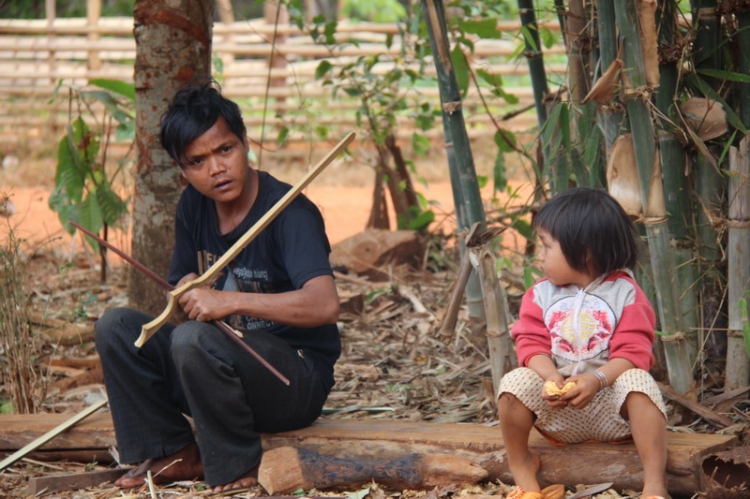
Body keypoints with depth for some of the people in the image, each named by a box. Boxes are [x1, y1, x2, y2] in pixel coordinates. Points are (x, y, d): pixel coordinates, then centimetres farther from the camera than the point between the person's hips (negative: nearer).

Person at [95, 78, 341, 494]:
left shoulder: (289, 212, -18)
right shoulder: (193, 206, 5)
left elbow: (324, 304, -33)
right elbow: (181, 293, 16)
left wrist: (230, 302, -35)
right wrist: (186, 294, -9)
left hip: (297, 378, -7)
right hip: (232, 361, 7)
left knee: (193, 339, -33)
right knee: (116, 327, -6)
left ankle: (239, 468, -13)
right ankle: (176, 454, 2)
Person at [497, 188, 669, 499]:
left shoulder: (624, 292, -5)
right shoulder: (540, 294, 5)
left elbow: (634, 353, -13)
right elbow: (532, 344, -3)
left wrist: (596, 379, -29)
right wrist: (551, 378, -23)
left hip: (611, 404, -2)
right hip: (558, 411, 2)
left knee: (639, 382, -33)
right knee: (515, 382, -23)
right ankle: (521, 468, -4)